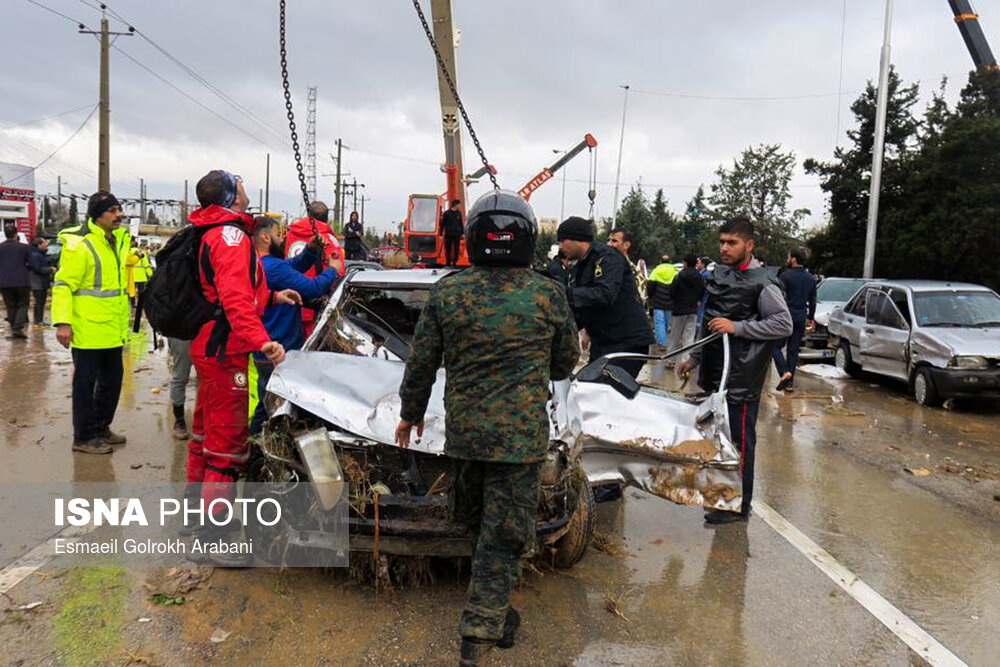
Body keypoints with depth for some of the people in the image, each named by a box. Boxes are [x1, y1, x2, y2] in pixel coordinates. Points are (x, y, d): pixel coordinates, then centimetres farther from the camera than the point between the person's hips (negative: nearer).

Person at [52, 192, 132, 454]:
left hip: (112, 330, 9)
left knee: (112, 379, 16)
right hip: (88, 330, -9)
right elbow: (63, 285, -17)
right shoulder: (80, 245, -15)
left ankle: (101, 428, 32)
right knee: (85, 382, 2)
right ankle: (83, 437, 14)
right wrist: (62, 322, -24)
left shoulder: (119, 239, 12)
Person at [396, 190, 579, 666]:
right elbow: (566, 363, 7)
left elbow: (421, 364, 3)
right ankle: (482, 628, 10)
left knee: (472, 518, 21)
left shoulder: (447, 293, -4)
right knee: (505, 532, 6)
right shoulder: (548, 295, -6)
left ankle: (492, 611, 37)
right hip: (522, 435, -2)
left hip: (463, 430, 3)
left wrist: (411, 413, 18)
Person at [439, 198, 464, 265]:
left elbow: (461, 224, 16)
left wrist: (462, 233, 11)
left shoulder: (458, 213, 9)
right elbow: (442, 224, 1)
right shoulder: (446, 213, -1)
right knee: (448, 249, 4)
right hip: (448, 234, -2)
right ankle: (448, 263, 14)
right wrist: (441, 234, -3)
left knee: (456, 249, -2)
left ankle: (454, 262, 4)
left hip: (457, 235, 2)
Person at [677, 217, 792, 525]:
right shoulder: (719, 275, 14)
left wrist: (736, 327, -21)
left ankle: (739, 507, 11)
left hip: (742, 378, -8)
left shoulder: (762, 283, -11)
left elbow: (784, 325, -16)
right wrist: (694, 359, 21)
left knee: (739, 441, 0)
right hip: (715, 373, 8)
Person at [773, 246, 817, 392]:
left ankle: (785, 372, -17)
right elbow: (813, 301, 17)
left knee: (775, 346, 4)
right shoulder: (811, 278, 10)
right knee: (793, 350, 10)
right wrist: (810, 317, 26)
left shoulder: (786, 275, -11)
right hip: (801, 318, 6)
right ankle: (790, 382, 11)